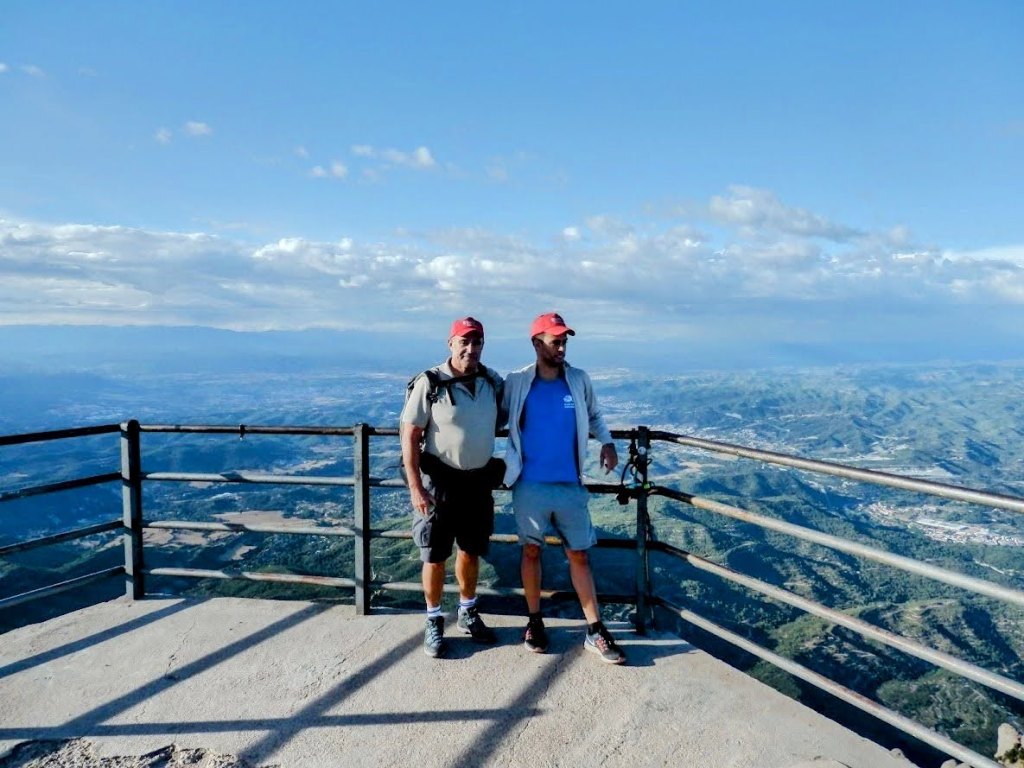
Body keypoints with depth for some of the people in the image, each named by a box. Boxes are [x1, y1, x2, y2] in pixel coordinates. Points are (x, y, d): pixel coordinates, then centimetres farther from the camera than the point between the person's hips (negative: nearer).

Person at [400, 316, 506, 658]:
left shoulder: (493, 382, 0)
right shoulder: (429, 384, -14)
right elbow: (409, 437, -13)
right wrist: (415, 488, -16)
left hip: (479, 482, 4)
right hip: (439, 482, -4)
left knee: (471, 552, 17)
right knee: (435, 557, 6)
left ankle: (468, 614, 36)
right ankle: (434, 622, 25)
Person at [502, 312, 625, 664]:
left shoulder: (579, 380, 0)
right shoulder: (516, 383, -5)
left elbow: (593, 416, 14)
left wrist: (607, 443, -1)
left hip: (570, 485, 1)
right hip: (530, 485, -1)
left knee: (579, 555, 7)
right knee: (531, 551, 11)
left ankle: (596, 632, 14)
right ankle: (534, 621, 29)